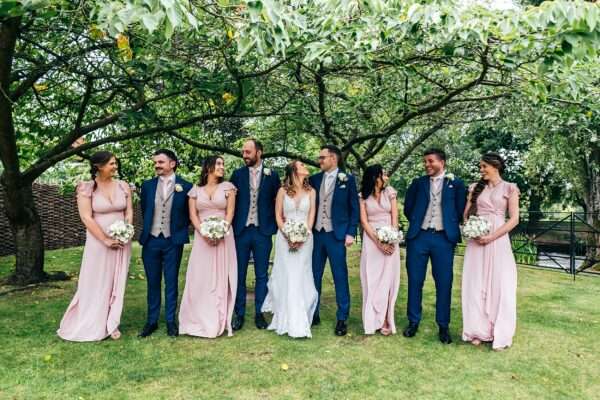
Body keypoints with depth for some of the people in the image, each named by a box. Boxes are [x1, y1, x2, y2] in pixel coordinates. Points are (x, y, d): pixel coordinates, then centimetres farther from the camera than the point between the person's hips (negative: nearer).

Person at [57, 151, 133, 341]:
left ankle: (111, 324, 20)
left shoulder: (123, 186, 3)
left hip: (122, 242, 4)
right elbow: (86, 218, -12)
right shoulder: (87, 188, -8)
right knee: (96, 283, 6)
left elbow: (129, 212, 7)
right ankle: (91, 325, 22)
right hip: (98, 243, -3)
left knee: (116, 283, 9)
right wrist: (106, 240, -14)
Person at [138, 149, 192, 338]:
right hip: (151, 241, 2)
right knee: (152, 283, 10)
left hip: (173, 242, -2)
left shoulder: (185, 186, -4)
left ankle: (171, 321, 18)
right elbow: (144, 211, 16)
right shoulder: (147, 185, 4)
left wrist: (180, 230, 5)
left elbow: (189, 214, 6)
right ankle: (151, 321, 21)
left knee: (171, 282, 6)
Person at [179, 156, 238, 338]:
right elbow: (193, 215, 2)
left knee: (221, 278, 2)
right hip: (202, 237, 1)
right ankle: (200, 321, 10)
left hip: (223, 237, -1)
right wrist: (205, 233, -13)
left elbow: (230, 212, -1)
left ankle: (220, 321, 9)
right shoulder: (195, 190, 9)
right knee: (200, 279, 0)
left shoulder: (227, 187, 6)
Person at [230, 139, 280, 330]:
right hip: (241, 231, 1)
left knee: (262, 275, 7)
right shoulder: (237, 174, 5)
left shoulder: (272, 175, 3)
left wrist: (274, 226, 0)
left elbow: (277, 202, 6)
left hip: (262, 231, 0)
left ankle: (259, 313, 18)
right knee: (239, 275, 6)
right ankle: (239, 314, 18)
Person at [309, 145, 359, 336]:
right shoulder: (314, 179, 8)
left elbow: (354, 208, -1)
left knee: (340, 277, 2)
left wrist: (351, 233, -7)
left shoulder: (348, 179, -1)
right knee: (314, 275, 9)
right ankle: (313, 313, 22)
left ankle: (342, 318, 12)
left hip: (336, 235, -3)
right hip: (316, 234, 4)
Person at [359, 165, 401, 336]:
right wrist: (378, 242, -13)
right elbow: (364, 221, -4)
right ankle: (374, 320, 7)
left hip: (390, 239, 1)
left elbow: (394, 217, 1)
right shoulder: (363, 195, 2)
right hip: (371, 240, -1)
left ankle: (385, 320, 6)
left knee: (388, 279, 1)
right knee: (372, 280, 0)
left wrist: (391, 240, -11)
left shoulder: (390, 192, 5)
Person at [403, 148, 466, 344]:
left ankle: (443, 326, 14)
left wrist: (451, 228, 5)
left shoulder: (456, 184, 6)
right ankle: (413, 322, 18)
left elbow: (460, 210, 6)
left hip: (443, 238, -1)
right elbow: (408, 208, 14)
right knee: (415, 281, 5)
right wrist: (416, 223, 10)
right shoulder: (418, 183, 10)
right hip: (418, 237, 2)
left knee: (444, 283, 2)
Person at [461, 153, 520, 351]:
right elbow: (466, 214, 12)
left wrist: (492, 236, -13)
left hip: (497, 241, -3)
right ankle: (479, 331, 13)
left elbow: (514, 219, -3)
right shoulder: (476, 188, 13)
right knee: (476, 286, 3)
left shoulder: (509, 188, 3)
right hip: (476, 241, 3)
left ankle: (500, 334, 10)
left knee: (499, 286, -1)